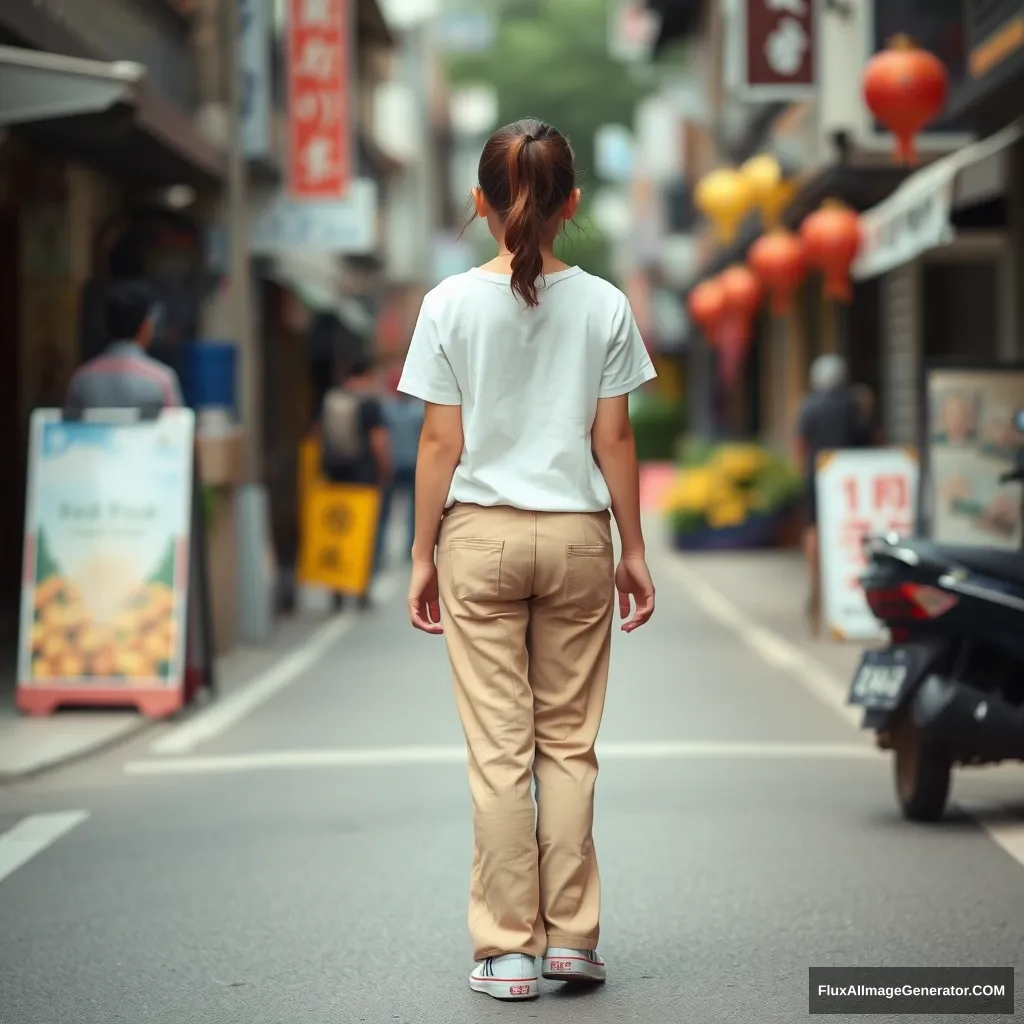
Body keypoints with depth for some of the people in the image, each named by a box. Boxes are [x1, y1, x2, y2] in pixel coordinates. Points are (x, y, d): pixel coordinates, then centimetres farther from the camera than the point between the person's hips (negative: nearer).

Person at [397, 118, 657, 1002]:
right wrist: (632, 550, 9)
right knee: (569, 743, 11)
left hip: (481, 535, -1)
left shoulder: (452, 305, -5)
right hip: (576, 535, 1)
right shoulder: (604, 306, -2)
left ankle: (508, 949, 6)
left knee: (500, 748, 4)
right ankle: (571, 937, 13)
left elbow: (441, 443, -4)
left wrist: (424, 554, 4)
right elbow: (614, 440, 0)